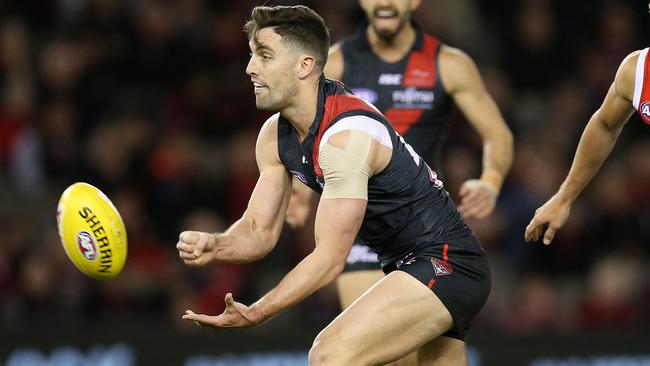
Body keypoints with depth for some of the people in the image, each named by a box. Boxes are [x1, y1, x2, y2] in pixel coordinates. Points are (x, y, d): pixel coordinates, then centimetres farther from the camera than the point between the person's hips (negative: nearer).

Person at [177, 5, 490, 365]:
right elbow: (259, 230, 5)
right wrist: (214, 245, -16)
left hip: (445, 263, -10)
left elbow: (330, 257, -24)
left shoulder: (346, 136, -24)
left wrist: (256, 314, -30)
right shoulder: (275, 136, 3)